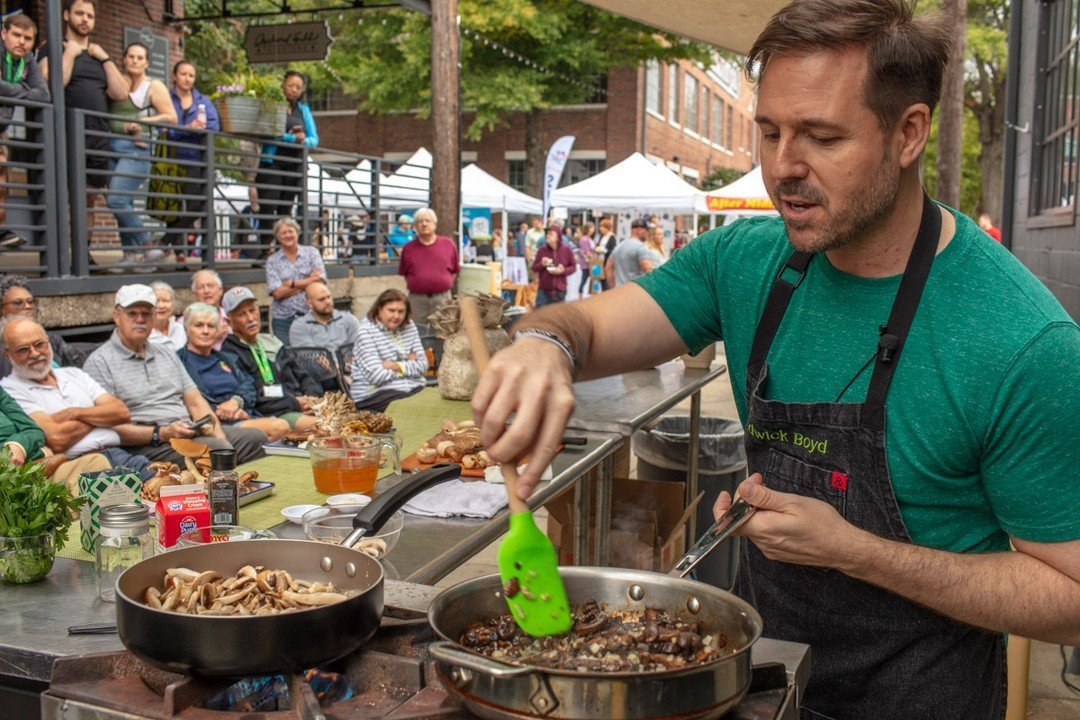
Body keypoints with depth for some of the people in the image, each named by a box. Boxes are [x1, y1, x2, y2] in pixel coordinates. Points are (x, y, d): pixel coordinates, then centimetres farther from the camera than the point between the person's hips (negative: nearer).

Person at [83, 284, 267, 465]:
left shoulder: (167, 356, 25)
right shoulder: (99, 362, 2)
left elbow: (195, 403, 18)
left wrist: (219, 437, -2)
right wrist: (161, 434, -18)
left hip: (191, 431, 7)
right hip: (145, 444, -7)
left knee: (256, 437, -14)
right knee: (215, 450, -33)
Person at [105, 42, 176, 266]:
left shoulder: (154, 86, 5)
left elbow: (171, 117, -1)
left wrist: (142, 121, -10)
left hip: (137, 148, -6)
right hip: (112, 145, 6)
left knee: (116, 199, -19)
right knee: (124, 204, 4)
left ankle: (147, 245, -12)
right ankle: (130, 254, 8)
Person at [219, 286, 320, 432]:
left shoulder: (271, 341, 25)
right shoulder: (228, 353, 0)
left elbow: (302, 375, 25)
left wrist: (312, 395, 2)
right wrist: (294, 403, -12)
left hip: (303, 407, 8)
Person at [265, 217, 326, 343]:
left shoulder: (311, 252, 7)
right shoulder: (272, 261, 6)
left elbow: (320, 279, -4)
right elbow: (277, 293, -6)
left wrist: (292, 283, -7)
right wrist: (307, 282, -8)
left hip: (310, 315, 0)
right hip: (283, 319, 0)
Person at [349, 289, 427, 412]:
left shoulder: (409, 326, 8)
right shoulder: (366, 331, -11)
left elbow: (423, 364, 3)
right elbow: (376, 376, -21)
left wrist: (397, 366, -14)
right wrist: (410, 365, -6)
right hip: (374, 394, -6)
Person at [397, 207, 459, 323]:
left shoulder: (449, 244, 3)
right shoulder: (408, 248, 5)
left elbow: (455, 270, 12)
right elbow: (402, 273, 16)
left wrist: (445, 285, 7)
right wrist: (413, 285, 7)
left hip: (442, 297, 0)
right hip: (416, 298, 1)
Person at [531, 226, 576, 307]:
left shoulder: (566, 250, -2)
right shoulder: (542, 250, -2)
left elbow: (573, 267, 5)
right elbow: (534, 268, 5)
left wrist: (563, 271, -14)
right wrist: (541, 264, -16)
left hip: (560, 291, 0)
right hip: (544, 290, 0)